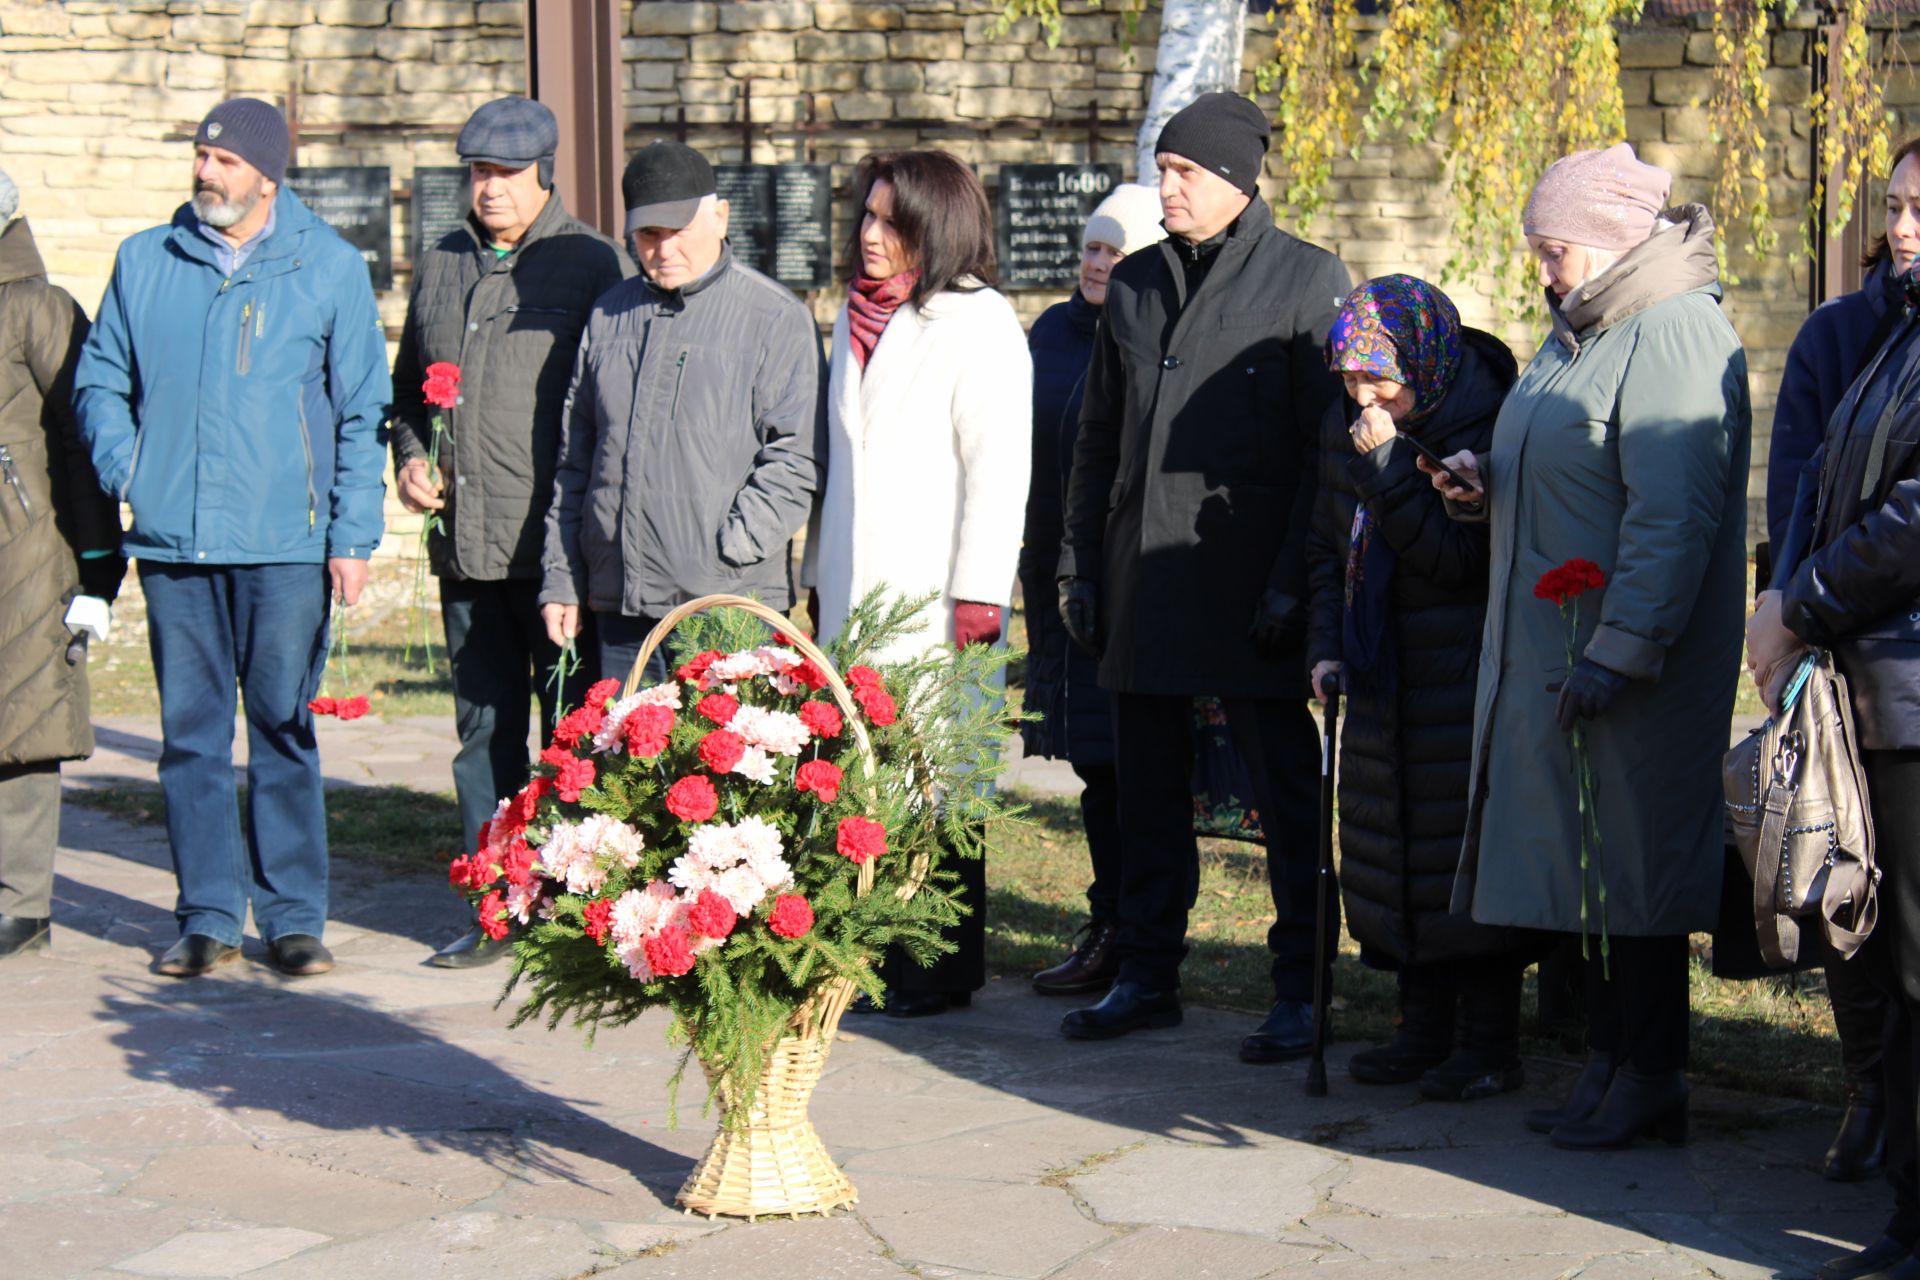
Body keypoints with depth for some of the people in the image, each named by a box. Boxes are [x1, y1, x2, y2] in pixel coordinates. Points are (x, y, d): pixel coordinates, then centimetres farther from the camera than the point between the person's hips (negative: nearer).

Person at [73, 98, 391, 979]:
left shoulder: (329, 269, 4)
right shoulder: (144, 263, 11)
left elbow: (362, 410, 4)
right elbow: (99, 379, 19)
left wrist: (353, 534, -3)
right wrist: (122, 467, 1)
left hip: (285, 542, -3)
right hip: (172, 539, 3)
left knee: (284, 728, 1)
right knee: (190, 731, 5)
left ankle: (293, 915, 9)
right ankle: (208, 916, 13)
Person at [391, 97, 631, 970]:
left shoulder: (593, 267, -3)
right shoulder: (440, 269, 15)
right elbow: (408, 384, 26)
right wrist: (410, 456, 7)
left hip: (560, 546, -6)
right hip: (465, 544, 6)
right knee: (484, 728, 11)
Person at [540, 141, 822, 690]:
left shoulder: (776, 317, -1)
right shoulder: (609, 315, 17)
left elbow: (794, 461, -8)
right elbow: (574, 459, 20)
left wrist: (725, 555, -15)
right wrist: (560, 579, 14)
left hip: (727, 606, -5)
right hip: (621, 603, 5)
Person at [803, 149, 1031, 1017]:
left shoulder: (977, 323, -6)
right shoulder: (857, 319, 18)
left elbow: (996, 466, -11)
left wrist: (978, 590, -16)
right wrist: (819, 576, 19)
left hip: (934, 598, -6)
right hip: (856, 591, 7)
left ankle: (945, 968, 6)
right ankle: (881, 955, 13)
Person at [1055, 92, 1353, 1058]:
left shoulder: (1308, 281, -2)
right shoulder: (1136, 283, 15)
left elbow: (1328, 444, -7)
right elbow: (1098, 435, 20)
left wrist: (1295, 579, -14)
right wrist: (1078, 563, 13)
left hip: (1249, 584, -6)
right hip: (1144, 579, 6)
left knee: (1286, 793, 0)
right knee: (1147, 789, 11)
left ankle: (1300, 992, 8)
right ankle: (1147, 977, 21)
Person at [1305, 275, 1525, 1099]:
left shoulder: (1486, 433, -15)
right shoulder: (1347, 439, 7)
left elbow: (1455, 557, -22)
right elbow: (1329, 551, 17)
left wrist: (1385, 465, -26)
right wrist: (1327, 646, 6)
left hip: (1465, 687, -7)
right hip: (1381, 684, 7)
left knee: (1468, 848, -4)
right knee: (1392, 853, 11)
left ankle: (1490, 1043, 5)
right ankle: (1425, 1029, 22)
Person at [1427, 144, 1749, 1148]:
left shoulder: (1672, 337, -16)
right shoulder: (1584, 329, 17)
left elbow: (1674, 517, -23)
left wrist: (1618, 651, -24)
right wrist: (1489, 480, 9)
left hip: (1631, 661, -10)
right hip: (1551, 649, 10)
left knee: (1632, 862, -3)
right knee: (1586, 862, 13)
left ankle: (1650, 1080, 6)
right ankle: (1609, 1061, 21)